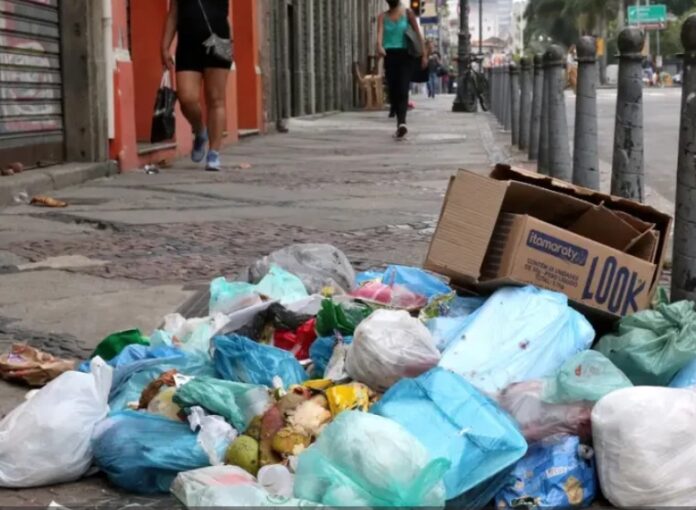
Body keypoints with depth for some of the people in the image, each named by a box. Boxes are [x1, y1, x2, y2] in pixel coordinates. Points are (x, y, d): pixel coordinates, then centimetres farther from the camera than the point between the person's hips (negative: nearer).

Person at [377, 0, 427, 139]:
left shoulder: (407, 13, 7)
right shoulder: (383, 16, 9)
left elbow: (418, 34, 5)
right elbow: (380, 33, -9)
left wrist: (424, 54, -4)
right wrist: (379, 46, -31)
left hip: (405, 55, -2)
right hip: (390, 55, 3)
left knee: (403, 90, -17)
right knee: (393, 91, 3)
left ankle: (402, 123, -32)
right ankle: (400, 122, 16)